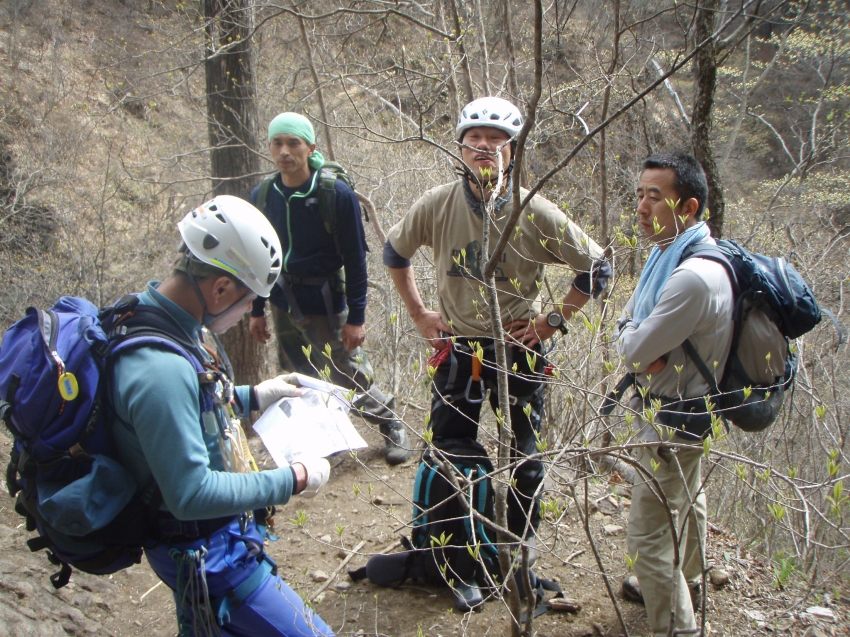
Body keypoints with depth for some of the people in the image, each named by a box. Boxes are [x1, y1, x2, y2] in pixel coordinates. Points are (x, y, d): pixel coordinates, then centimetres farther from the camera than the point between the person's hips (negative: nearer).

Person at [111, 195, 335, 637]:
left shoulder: (157, 319, -1)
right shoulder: (162, 370, -34)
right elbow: (192, 493, -32)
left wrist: (254, 396, 11)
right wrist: (294, 480, -23)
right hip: (204, 551, -10)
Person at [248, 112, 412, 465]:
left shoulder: (338, 194, -14)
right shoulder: (262, 196, -2)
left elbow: (355, 259, -11)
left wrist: (356, 317, -12)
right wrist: (256, 310, 9)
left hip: (326, 305, -4)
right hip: (283, 306, 4)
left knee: (350, 377, 4)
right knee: (302, 382, 13)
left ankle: (391, 423, 28)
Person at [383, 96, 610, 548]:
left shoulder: (536, 213, -15)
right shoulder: (437, 204, -9)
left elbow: (597, 267, -4)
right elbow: (394, 253, 10)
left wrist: (554, 320, -7)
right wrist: (418, 314, 6)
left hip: (518, 349, -1)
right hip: (458, 347, 2)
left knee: (523, 455, 12)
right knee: (447, 452, 11)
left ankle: (521, 543, 33)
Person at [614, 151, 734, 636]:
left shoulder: (695, 277, -32)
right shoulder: (669, 252, 1)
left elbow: (636, 349, -28)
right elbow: (628, 323, 4)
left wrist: (638, 346, -6)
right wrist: (647, 350, -16)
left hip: (674, 421, -11)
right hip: (681, 411, 11)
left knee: (649, 536, -5)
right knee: (686, 500, 30)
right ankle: (686, 585, 52)